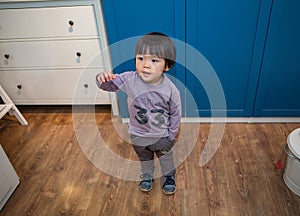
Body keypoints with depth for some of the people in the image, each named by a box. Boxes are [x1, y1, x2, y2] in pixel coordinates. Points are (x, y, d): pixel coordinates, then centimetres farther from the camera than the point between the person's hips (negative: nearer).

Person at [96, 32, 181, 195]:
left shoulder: (170, 90, -27)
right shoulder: (129, 79, -25)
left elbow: (176, 114, -13)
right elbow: (109, 85, -17)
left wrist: (171, 135, -5)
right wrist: (103, 78, -40)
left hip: (162, 136, -1)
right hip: (138, 135, 2)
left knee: (165, 157, 27)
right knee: (144, 158, 30)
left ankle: (169, 176, 57)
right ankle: (147, 176, 60)